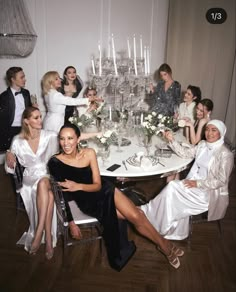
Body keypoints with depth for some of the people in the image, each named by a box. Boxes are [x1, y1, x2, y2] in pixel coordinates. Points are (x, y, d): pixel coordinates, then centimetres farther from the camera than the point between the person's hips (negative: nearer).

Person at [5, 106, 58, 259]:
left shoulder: (51, 136, 0)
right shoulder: (18, 141, 2)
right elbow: (11, 169, 7)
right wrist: (9, 159, -13)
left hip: (49, 175, 0)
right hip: (30, 178, 0)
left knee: (44, 186, -35)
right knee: (43, 184, -35)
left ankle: (39, 233, -28)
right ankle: (48, 237, -30)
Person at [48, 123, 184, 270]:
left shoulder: (89, 153, -10)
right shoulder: (55, 162, -16)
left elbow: (98, 185, -8)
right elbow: (63, 195, -12)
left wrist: (79, 186, -26)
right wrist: (71, 222, -14)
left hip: (106, 191, 3)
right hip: (89, 202, -2)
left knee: (137, 215, -13)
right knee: (136, 217, -12)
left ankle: (164, 244, 12)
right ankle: (165, 246, 10)